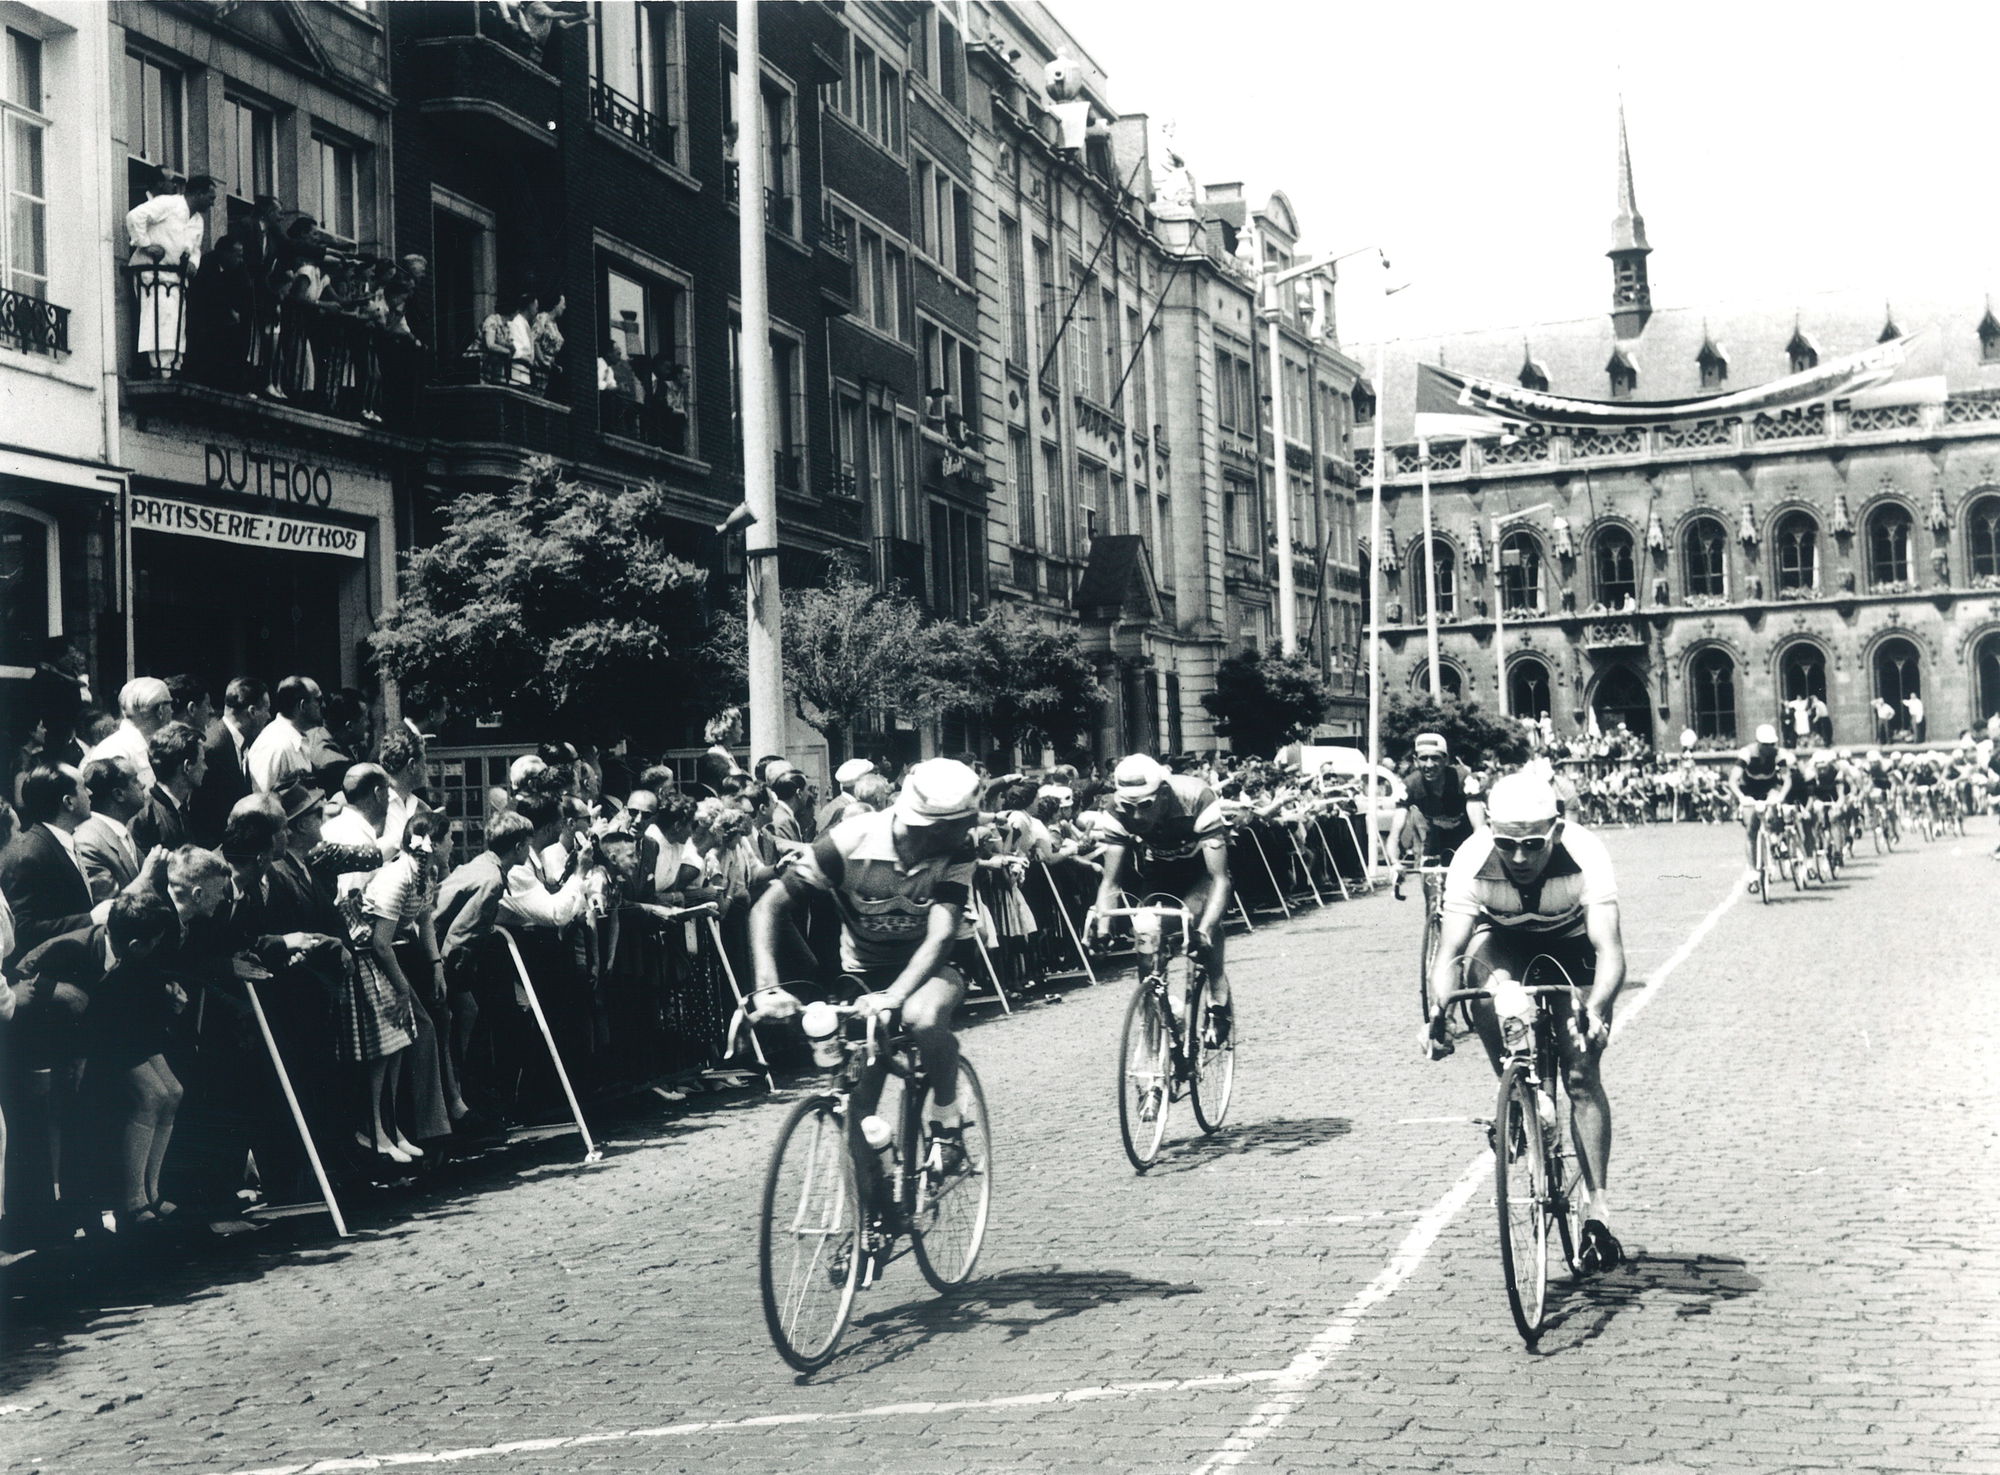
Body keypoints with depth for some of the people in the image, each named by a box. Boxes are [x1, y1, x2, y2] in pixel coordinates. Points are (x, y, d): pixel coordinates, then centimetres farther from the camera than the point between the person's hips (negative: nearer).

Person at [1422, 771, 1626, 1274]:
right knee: (1481, 963, -34)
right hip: (1506, 946, 1)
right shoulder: (1472, 862, -32)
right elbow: (1450, 951, -36)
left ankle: (1598, 1209, -7)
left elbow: (1610, 950, -41)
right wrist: (1440, 1015, -54)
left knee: (1581, 1072, -15)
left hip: (1572, 950, -1)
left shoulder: (1584, 856, -35)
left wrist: (1595, 1012, -60)